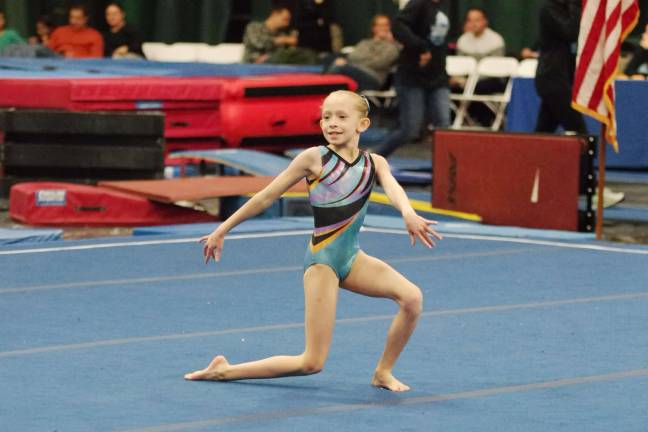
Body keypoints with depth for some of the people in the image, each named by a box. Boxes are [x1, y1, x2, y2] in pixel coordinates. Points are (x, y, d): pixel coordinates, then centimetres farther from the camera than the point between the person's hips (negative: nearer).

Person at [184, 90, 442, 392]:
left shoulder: (374, 163, 4)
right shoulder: (315, 158, -7)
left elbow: (392, 188, -18)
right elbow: (266, 196, -1)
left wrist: (408, 214, -41)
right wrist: (222, 230, 2)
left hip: (352, 258, 5)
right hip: (321, 260, -5)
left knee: (412, 297, -20)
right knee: (312, 363, -8)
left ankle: (383, 372, 2)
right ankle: (224, 371, 8)